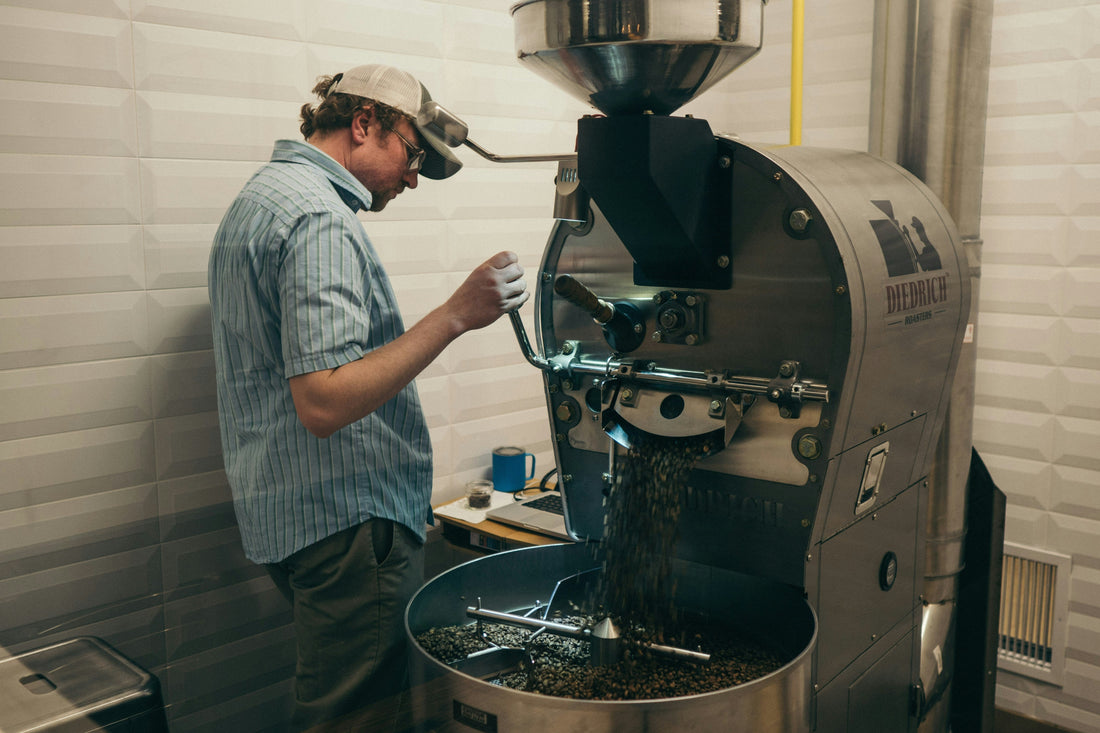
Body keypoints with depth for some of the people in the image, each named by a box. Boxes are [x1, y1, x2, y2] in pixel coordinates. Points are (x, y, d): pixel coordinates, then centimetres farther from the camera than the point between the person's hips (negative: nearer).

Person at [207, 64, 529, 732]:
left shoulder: (259, 198, 17)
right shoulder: (320, 219, -18)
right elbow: (323, 403, -27)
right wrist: (454, 317, -28)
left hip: (282, 513, 10)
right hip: (346, 519, -10)